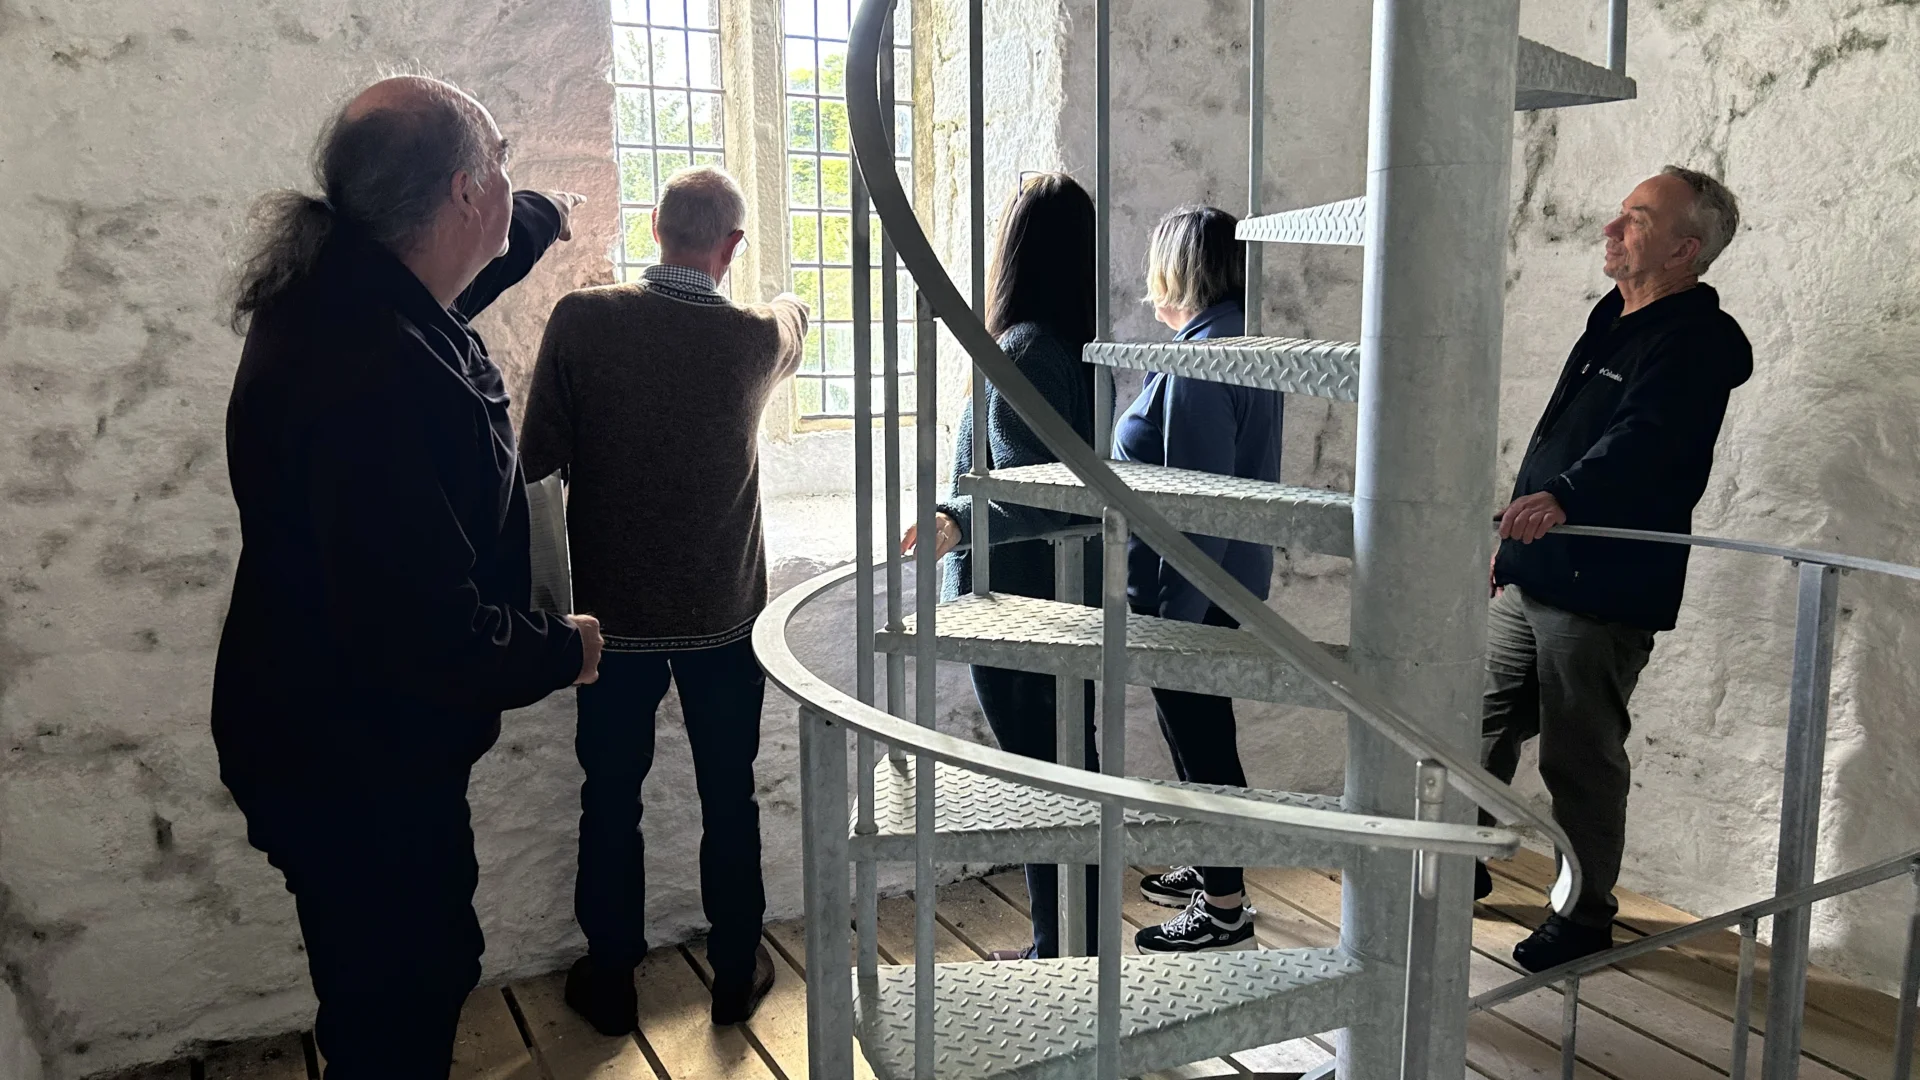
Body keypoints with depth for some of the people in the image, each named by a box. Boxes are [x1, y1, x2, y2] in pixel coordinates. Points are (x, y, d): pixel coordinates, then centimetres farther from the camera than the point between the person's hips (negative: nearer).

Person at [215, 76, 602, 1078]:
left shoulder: (349, 289, 0)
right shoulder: (376, 375, -33)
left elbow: (462, 270, 26)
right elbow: (432, 633, -33)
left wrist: (537, 219, 43)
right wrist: (561, 649, -14)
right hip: (356, 771, -10)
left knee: (428, 969, 25)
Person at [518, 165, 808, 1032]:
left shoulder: (581, 320, -13)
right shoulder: (756, 336, -9)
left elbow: (539, 456, -9)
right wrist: (788, 302, 39)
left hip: (613, 610, 0)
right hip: (724, 611, 0)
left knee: (611, 799, 14)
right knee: (730, 799, 14)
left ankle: (609, 979, 27)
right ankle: (736, 973, 27)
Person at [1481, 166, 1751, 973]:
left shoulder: (1696, 340, -13)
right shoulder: (1613, 319, 15)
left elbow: (1643, 440, -31)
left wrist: (1562, 497, -47)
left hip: (1604, 592, -9)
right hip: (1530, 575, 9)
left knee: (1580, 757, 3)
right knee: (1480, 726, 16)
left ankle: (1586, 914, 20)